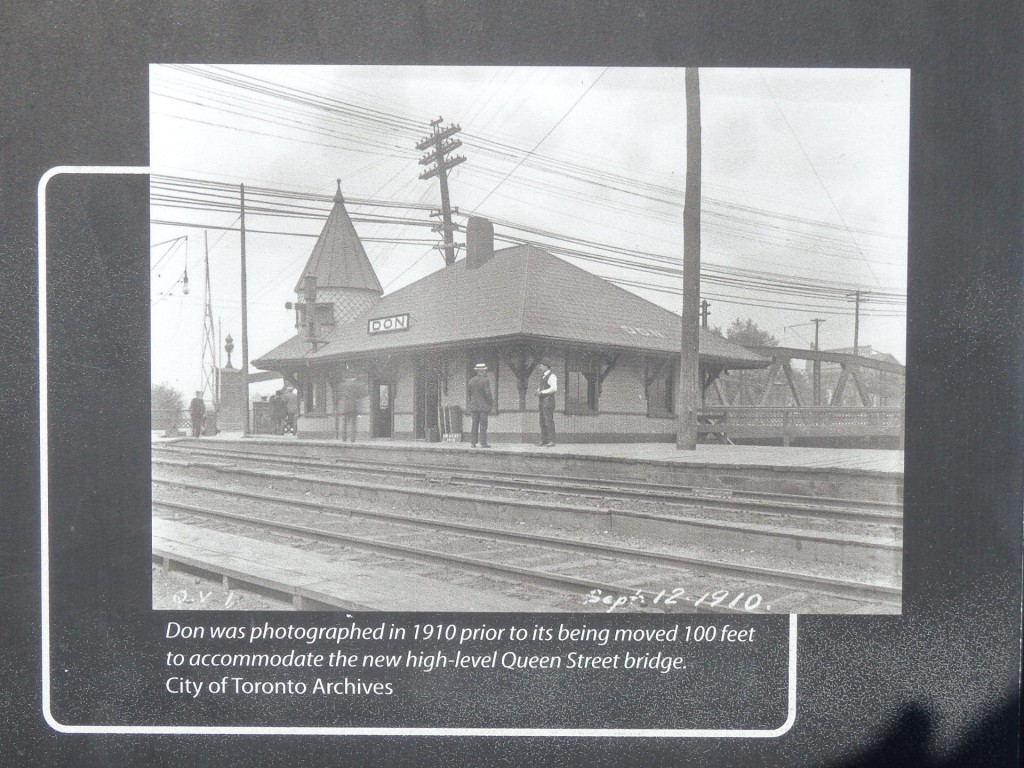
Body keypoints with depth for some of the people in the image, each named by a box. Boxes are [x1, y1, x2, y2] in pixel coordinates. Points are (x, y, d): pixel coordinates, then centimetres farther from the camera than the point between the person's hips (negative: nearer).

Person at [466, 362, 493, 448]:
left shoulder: (471, 381, 6)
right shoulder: (485, 380, -10)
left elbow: (468, 393, 7)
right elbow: (487, 393, -14)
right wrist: (491, 401, -1)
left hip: (474, 406, 5)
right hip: (484, 405, -5)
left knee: (475, 425, 10)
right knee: (483, 425, -2)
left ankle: (473, 442, 7)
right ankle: (483, 443, -4)